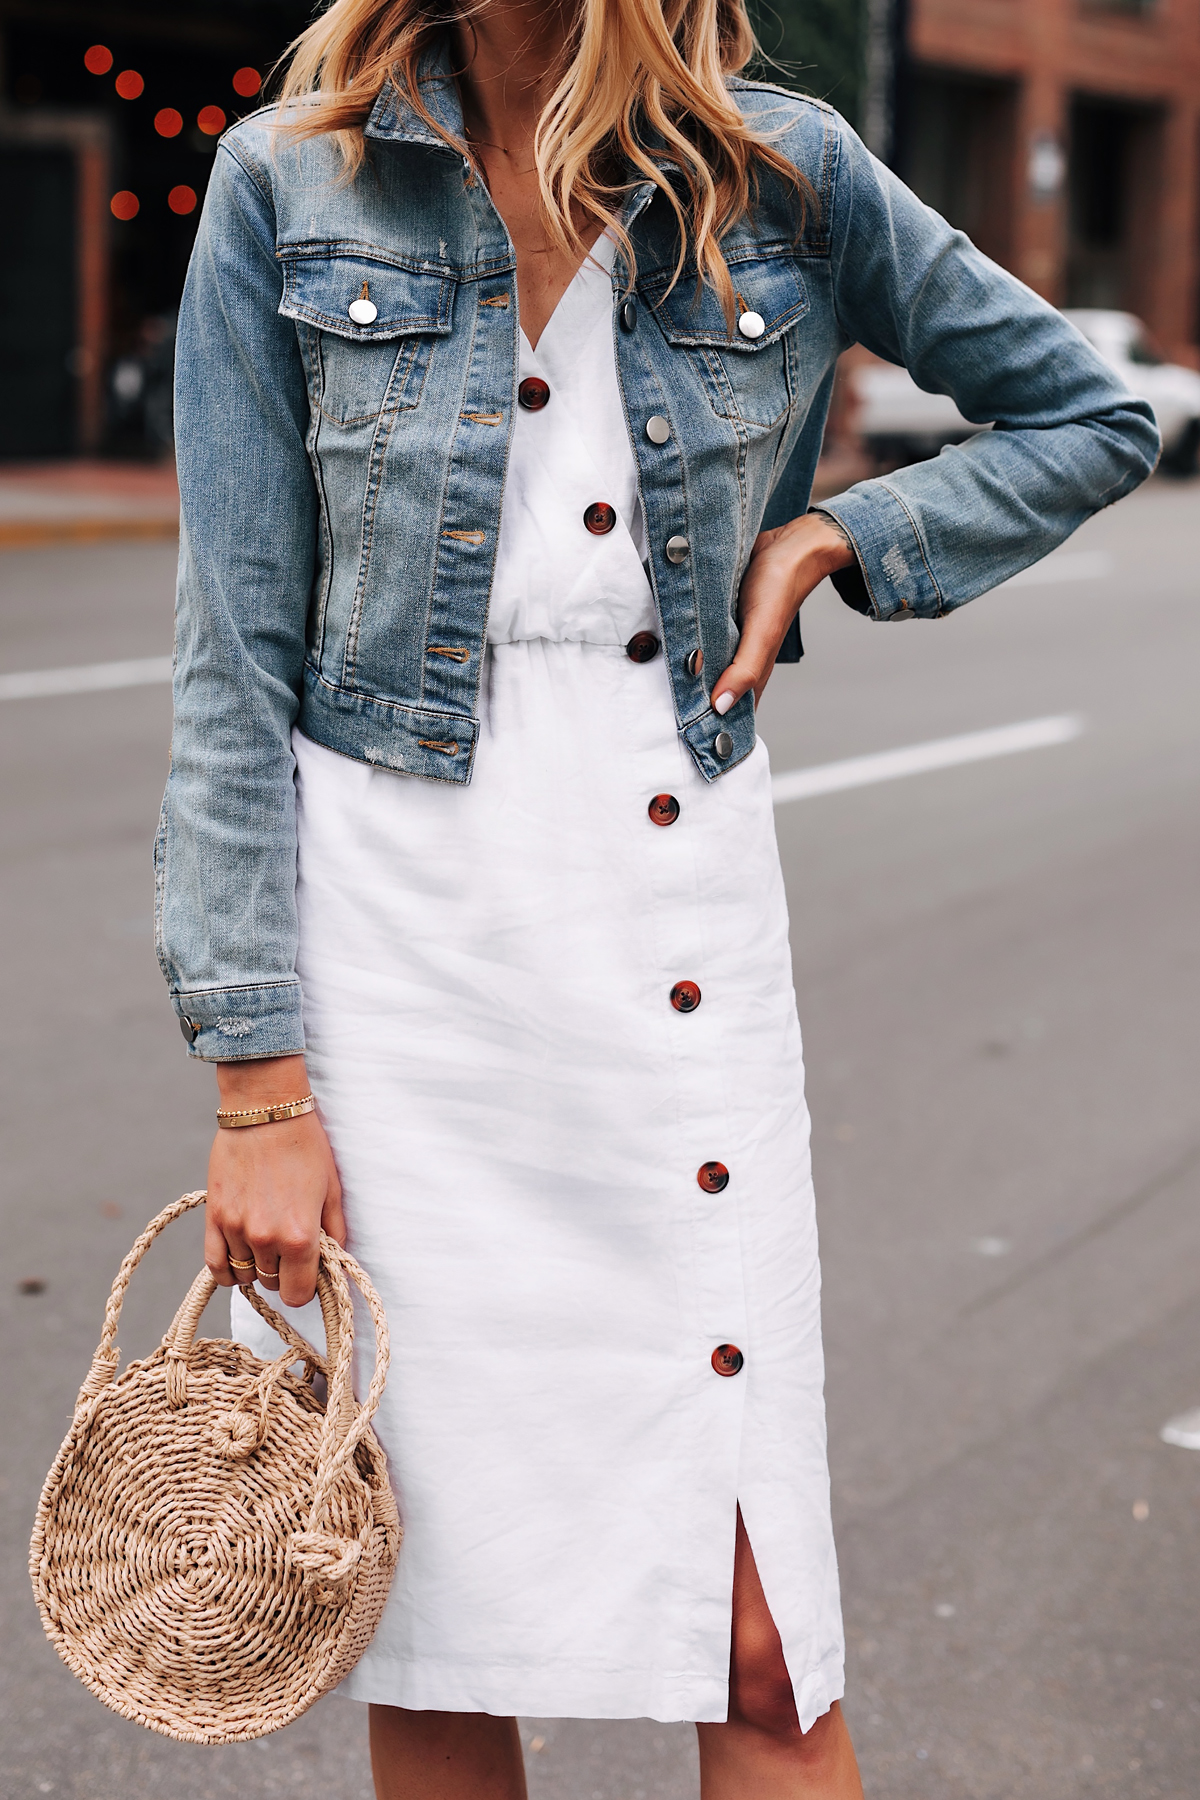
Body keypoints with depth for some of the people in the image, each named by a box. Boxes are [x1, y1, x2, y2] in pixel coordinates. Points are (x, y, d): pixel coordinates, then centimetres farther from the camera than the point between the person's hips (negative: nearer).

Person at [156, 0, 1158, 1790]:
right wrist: (258, 1078, -7)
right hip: (384, 919, 0)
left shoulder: (785, 175, 1)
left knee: (762, 1646, 0)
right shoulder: (290, 186, -2)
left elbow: (1091, 421, 15)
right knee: (428, 1634, 7)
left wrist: (831, 537, -1)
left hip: (678, 907, 1)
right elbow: (236, 660, -3)